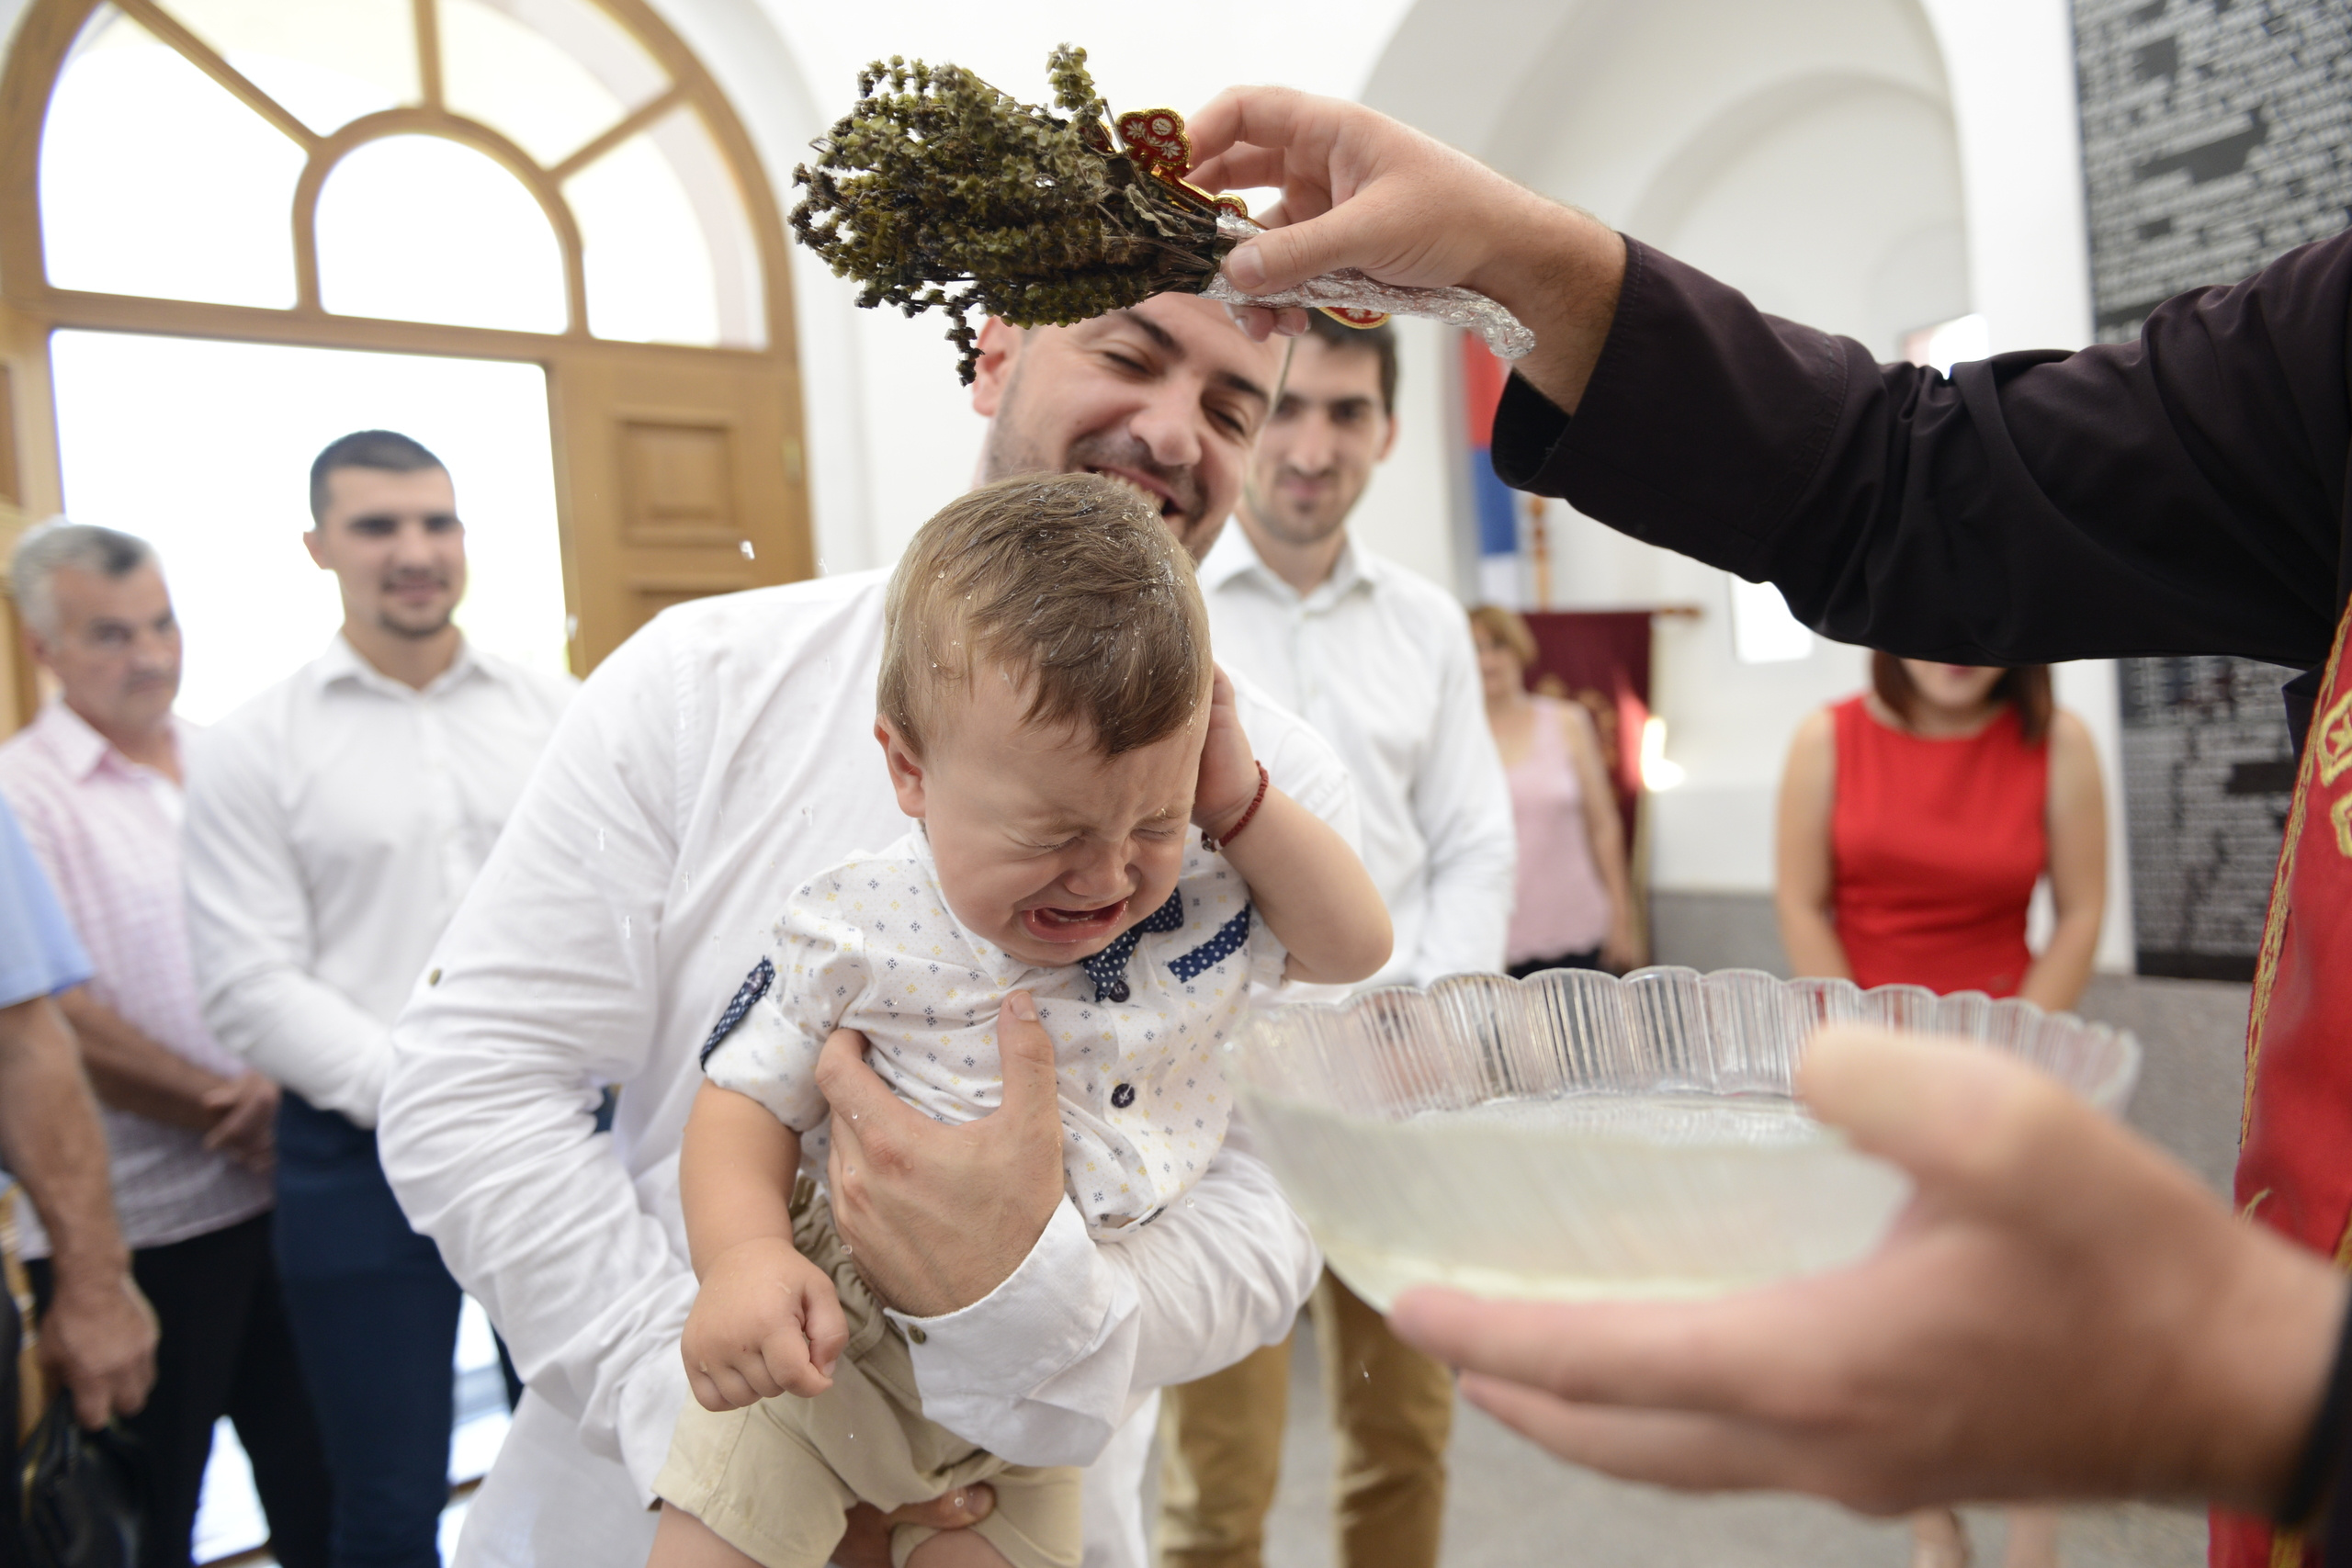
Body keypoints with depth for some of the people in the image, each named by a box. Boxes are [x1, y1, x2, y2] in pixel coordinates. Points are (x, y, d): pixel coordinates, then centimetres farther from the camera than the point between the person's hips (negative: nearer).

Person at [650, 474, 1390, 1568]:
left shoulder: (1203, 903, -8)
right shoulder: (858, 931, -17)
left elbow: (1358, 946, -4)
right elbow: (748, 1101, -8)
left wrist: (1241, 803, -17)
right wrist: (745, 1258, -27)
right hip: (834, 1350, -2)